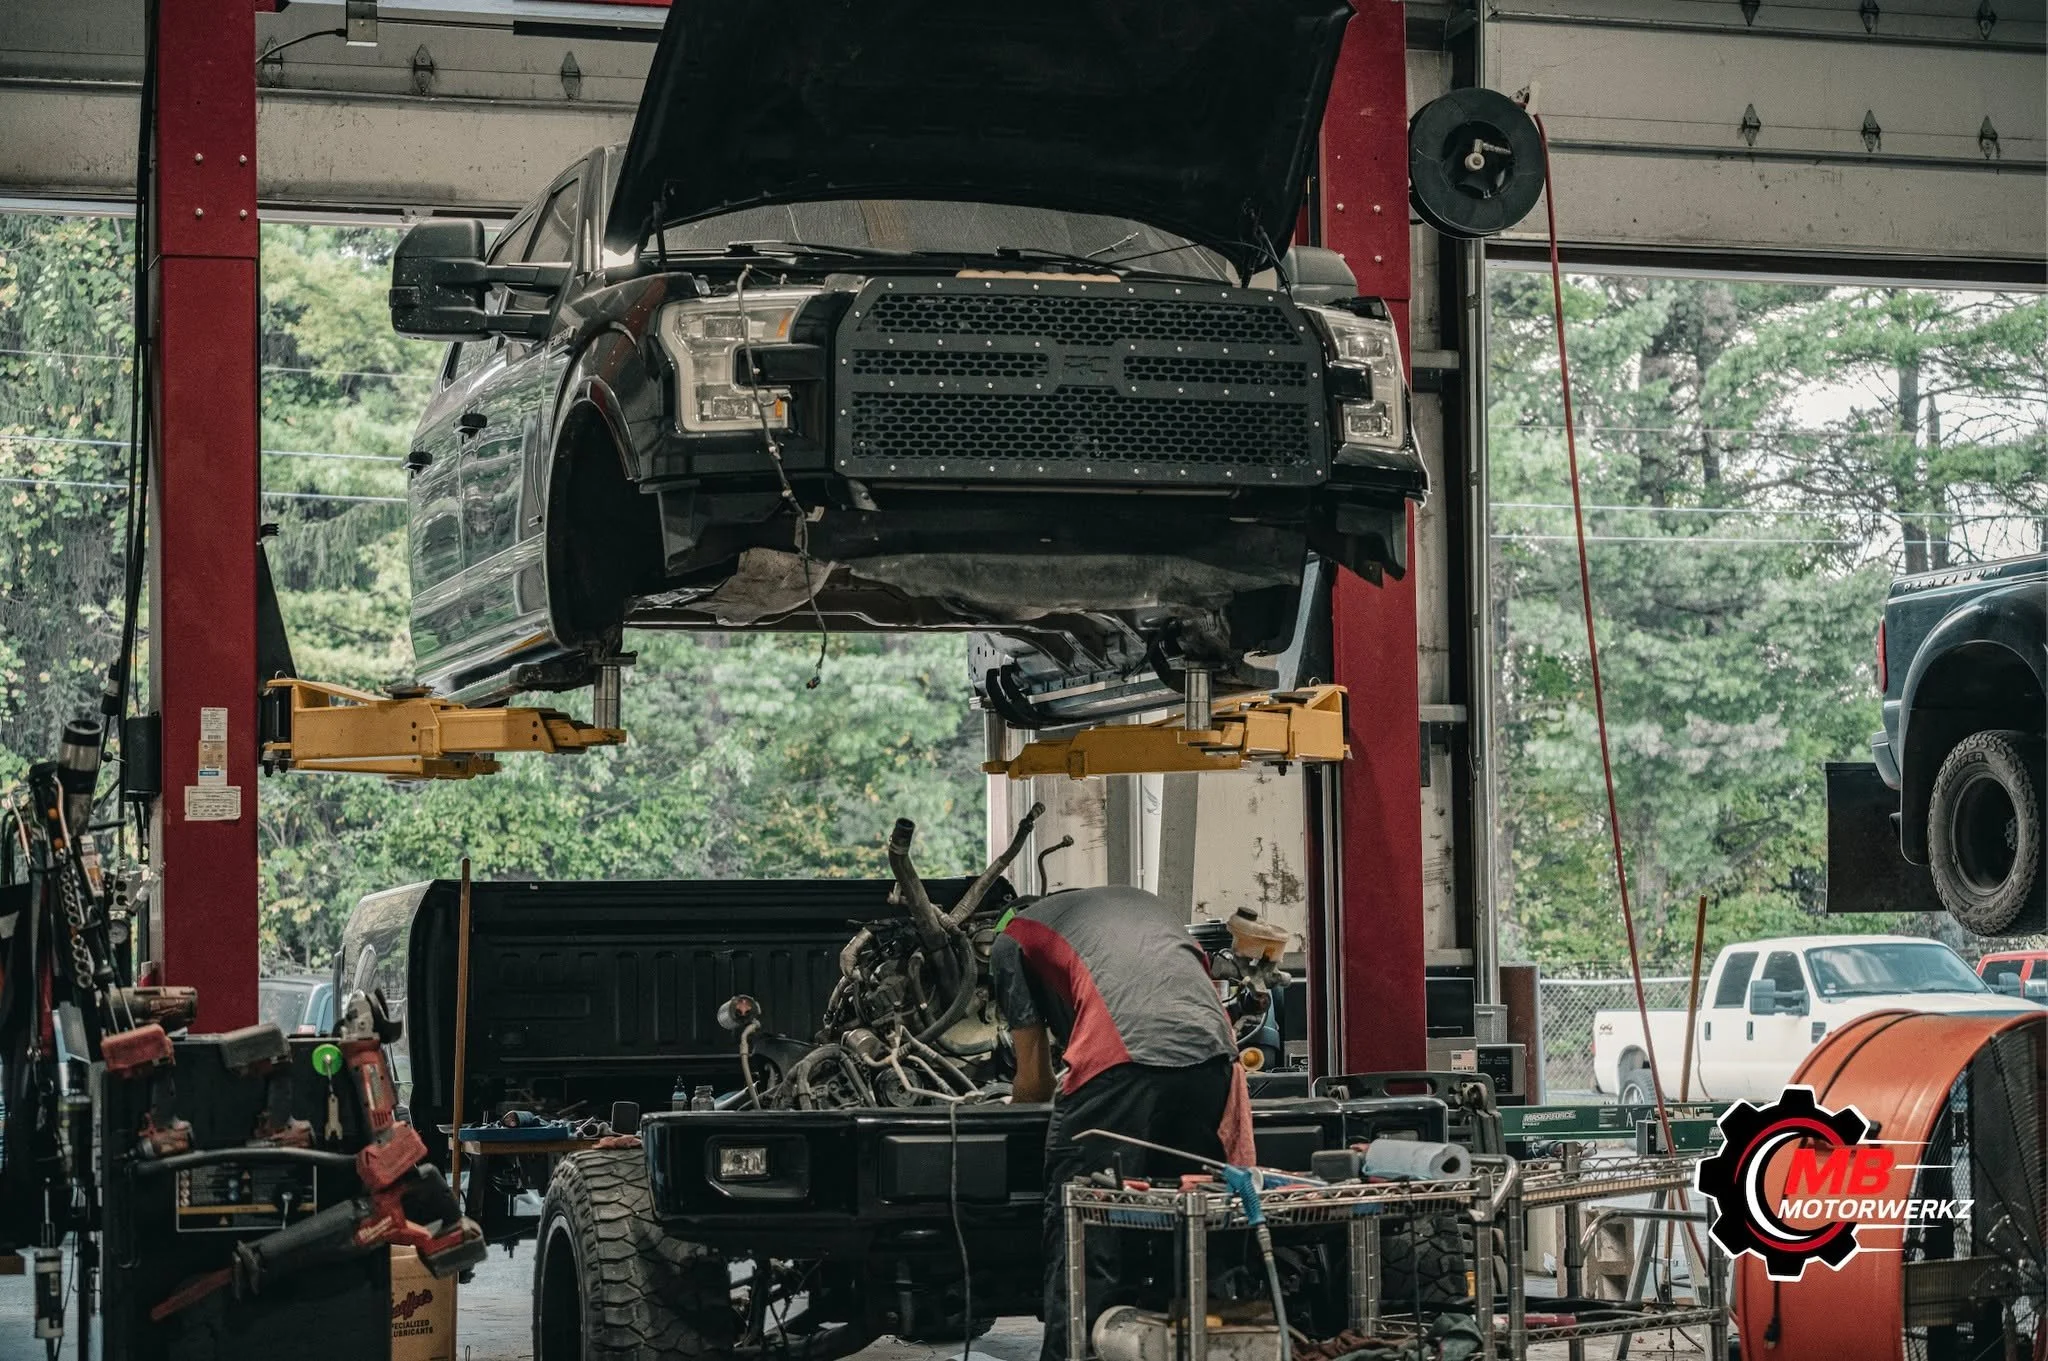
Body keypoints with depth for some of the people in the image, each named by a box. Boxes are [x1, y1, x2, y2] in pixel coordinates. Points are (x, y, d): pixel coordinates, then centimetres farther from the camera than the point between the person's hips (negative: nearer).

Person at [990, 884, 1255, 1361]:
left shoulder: (1013, 941, 23)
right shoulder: (1146, 901, 38)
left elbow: (1035, 1083, 22)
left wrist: (1013, 1101, 45)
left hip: (1121, 1061, -5)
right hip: (1211, 1052, 5)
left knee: (1082, 1240, 2)